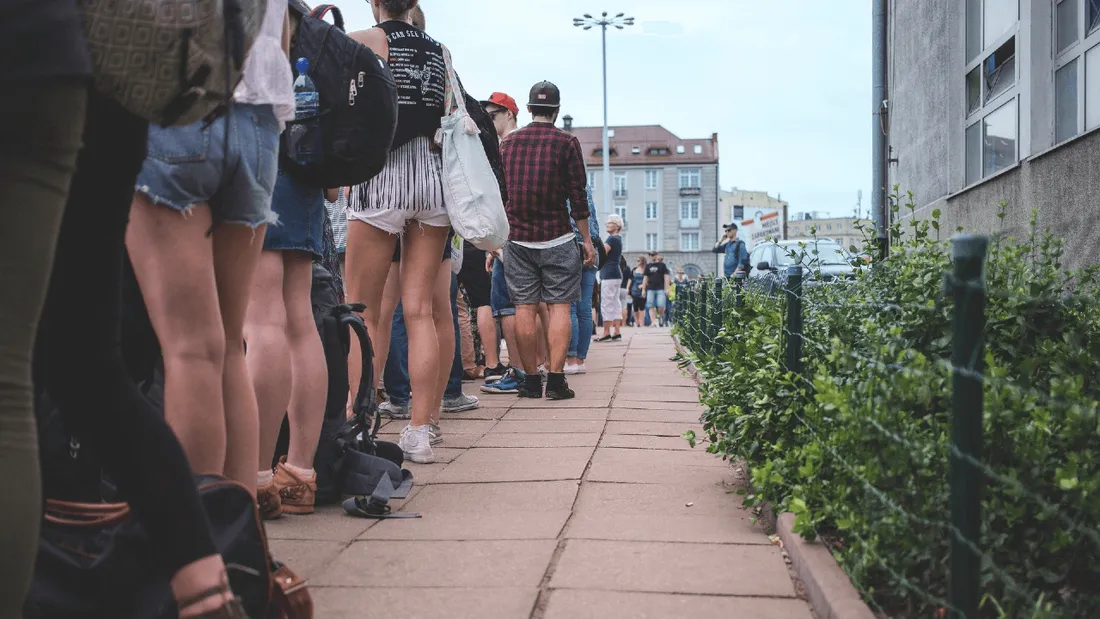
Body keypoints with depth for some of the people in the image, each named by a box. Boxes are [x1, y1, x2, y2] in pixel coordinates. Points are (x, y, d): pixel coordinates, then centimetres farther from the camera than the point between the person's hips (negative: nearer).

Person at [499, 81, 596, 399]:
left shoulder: (508, 143, 8)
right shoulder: (567, 142, -2)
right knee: (559, 307, 0)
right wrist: (587, 240, 4)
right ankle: (556, 379, -5)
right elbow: (578, 195, -3)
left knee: (524, 308, 3)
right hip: (557, 239, -3)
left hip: (517, 238, 3)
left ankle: (531, 379, 5)